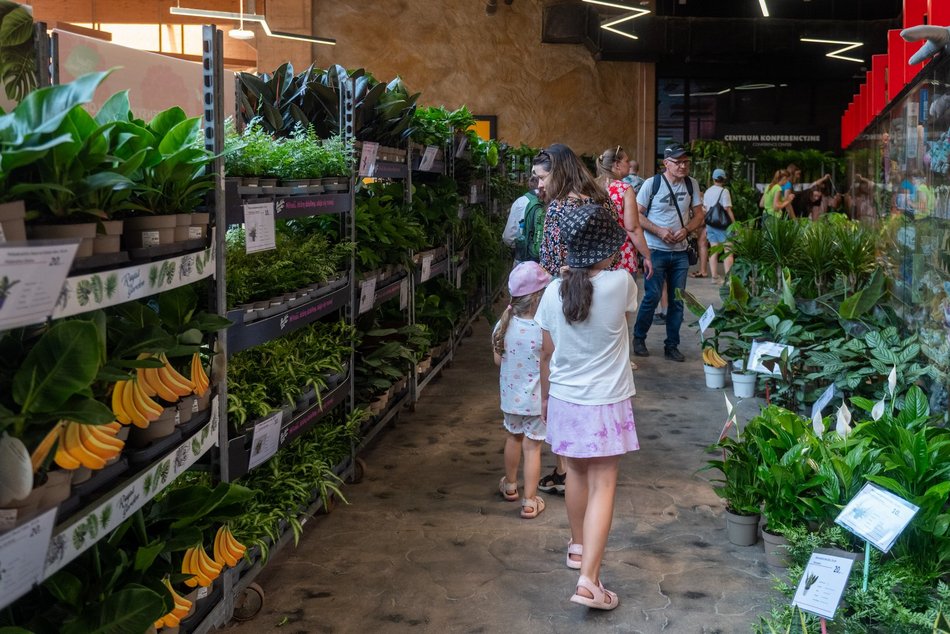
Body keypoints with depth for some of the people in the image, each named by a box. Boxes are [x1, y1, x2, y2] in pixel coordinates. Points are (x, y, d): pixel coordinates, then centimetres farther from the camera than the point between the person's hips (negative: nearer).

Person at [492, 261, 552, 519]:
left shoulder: (504, 324, -10)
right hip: (536, 398, -4)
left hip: (511, 395, 4)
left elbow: (498, 359, 1)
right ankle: (530, 502, 12)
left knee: (514, 437, 25)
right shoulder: (544, 330, -24)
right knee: (532, 447, 6)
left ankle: (510, 485, 44)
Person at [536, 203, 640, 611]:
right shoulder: (620, 284, -16)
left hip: (565, 399, 4)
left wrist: (545, 397, 17)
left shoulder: (554, 292, -7)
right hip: (605, 403, -4)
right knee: (603, 487, -2)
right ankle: (588, 580, -9)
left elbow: (547, 353, 2)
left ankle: (578, 548, 41)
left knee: (576, 474, 21)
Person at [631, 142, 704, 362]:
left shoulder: (692, 184, 4)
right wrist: (659, 231, -18)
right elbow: (637, 215, -6)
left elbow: (699, 215, 8)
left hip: (680, 252, 4)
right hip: (655, 251, -4)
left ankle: (672, 346, 16)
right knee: (652, 297, -8)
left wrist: (686, 230, -12)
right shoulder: (652, 184, -8)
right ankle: (638, 339, 12)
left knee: (677, 301, 7)